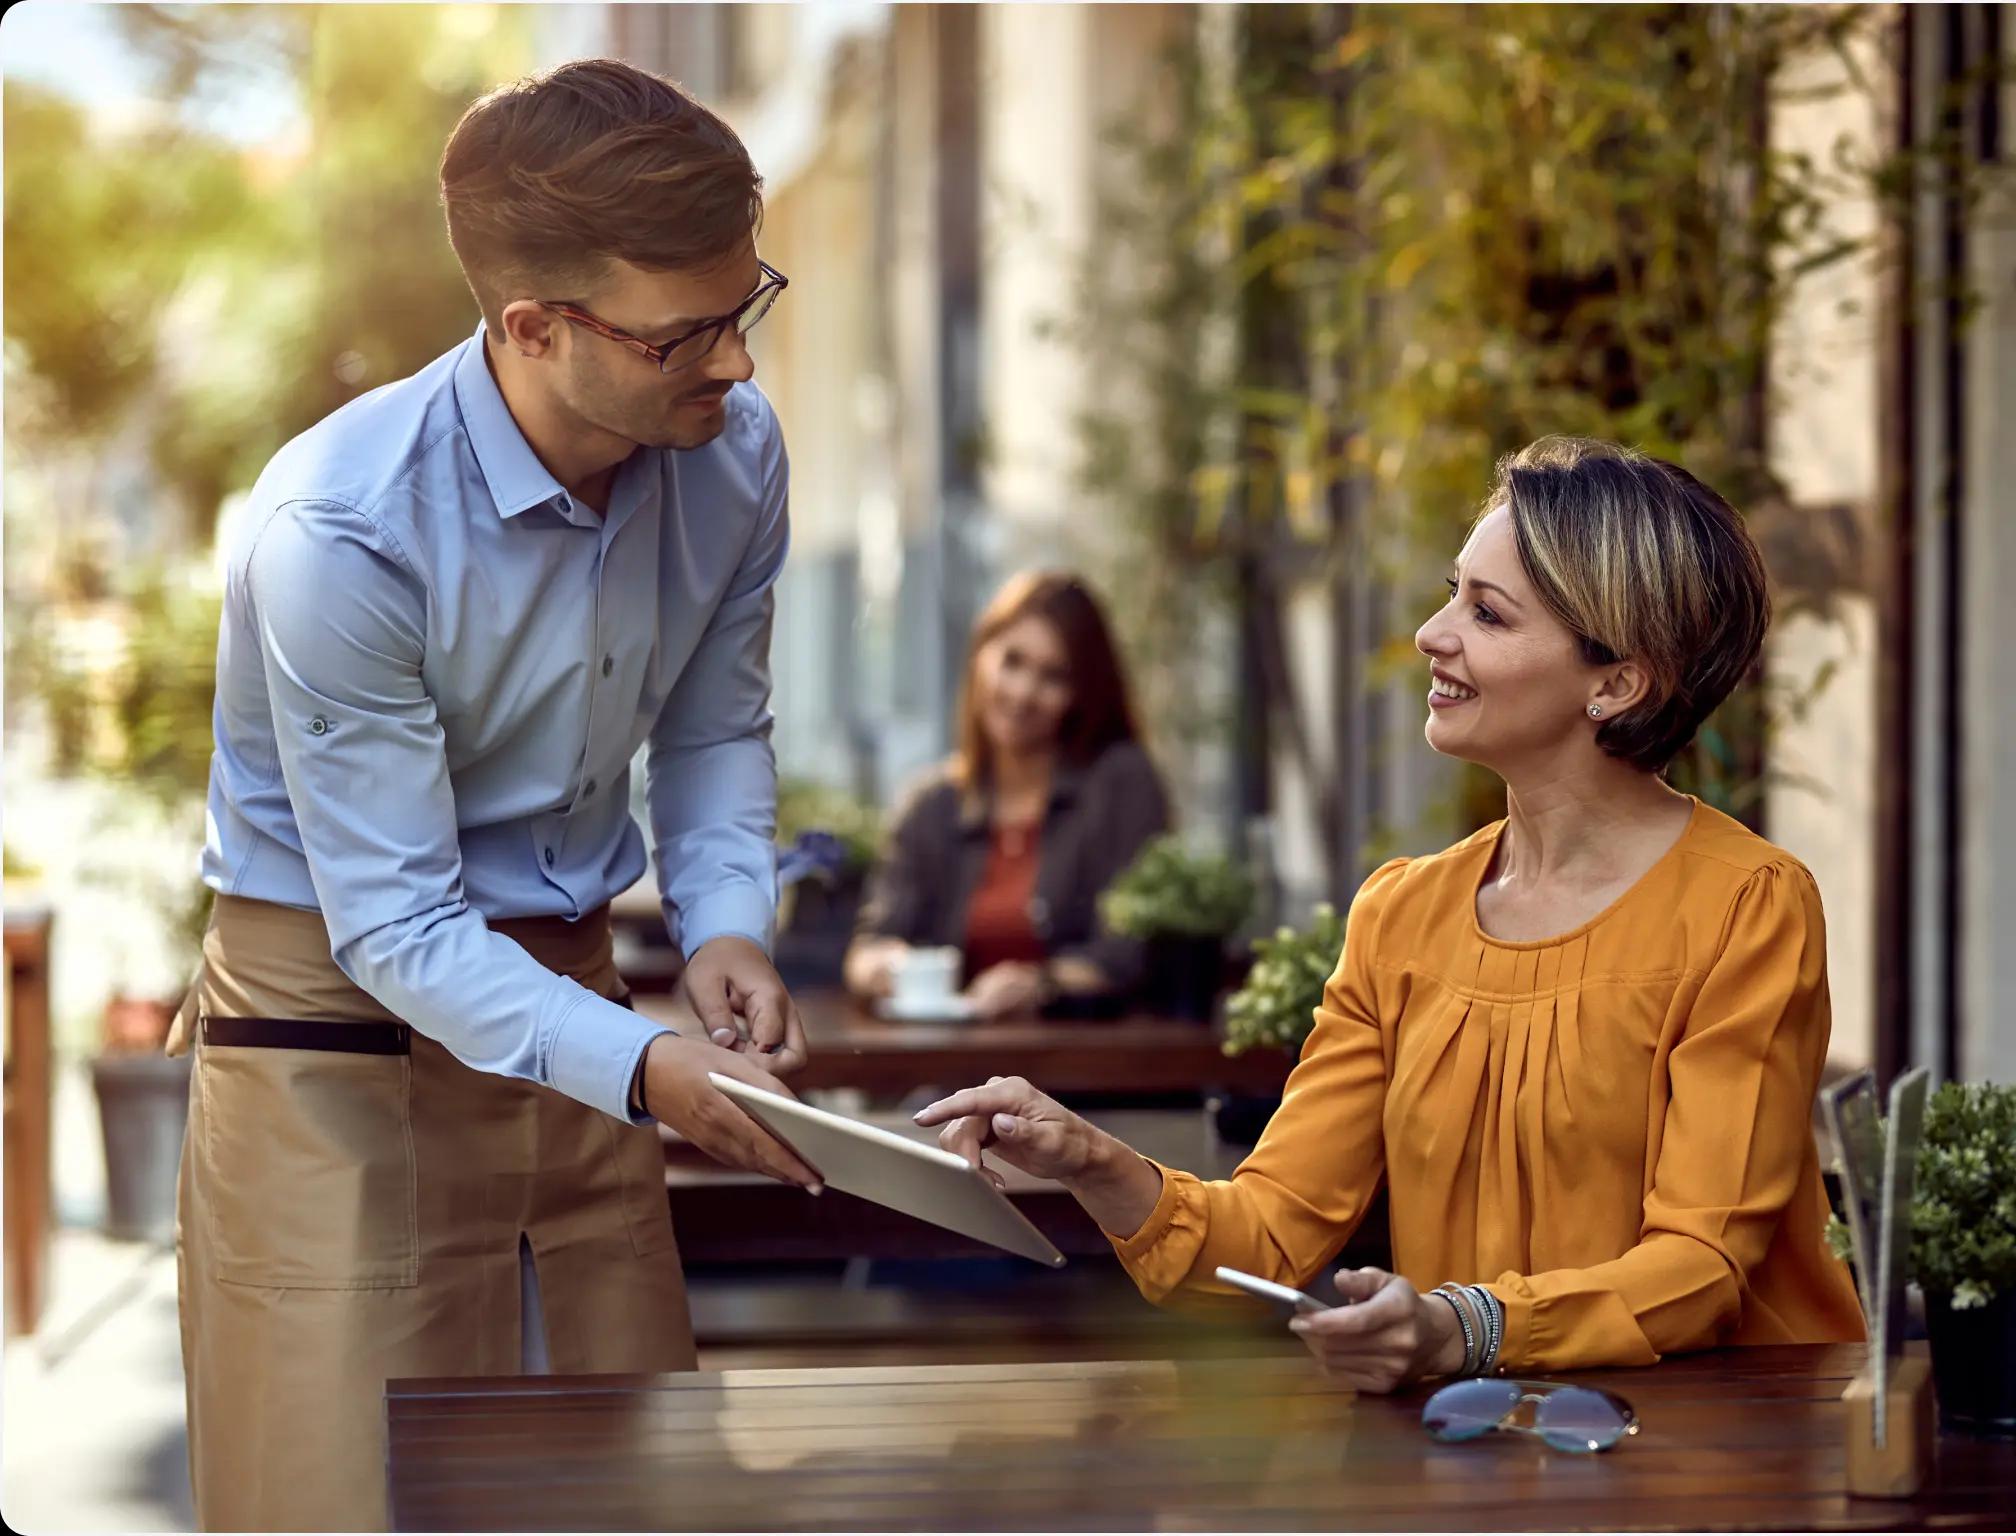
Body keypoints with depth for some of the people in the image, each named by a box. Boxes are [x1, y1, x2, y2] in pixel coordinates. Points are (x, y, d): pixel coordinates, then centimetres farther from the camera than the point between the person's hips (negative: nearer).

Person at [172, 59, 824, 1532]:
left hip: (564, 994, 6)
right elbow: (394, 925, -23)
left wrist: (726, 925, -10)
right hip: (347, 1032, -5)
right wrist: (640, 1065, -36)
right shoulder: (344, 528, -26)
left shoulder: (733, 449, -8)